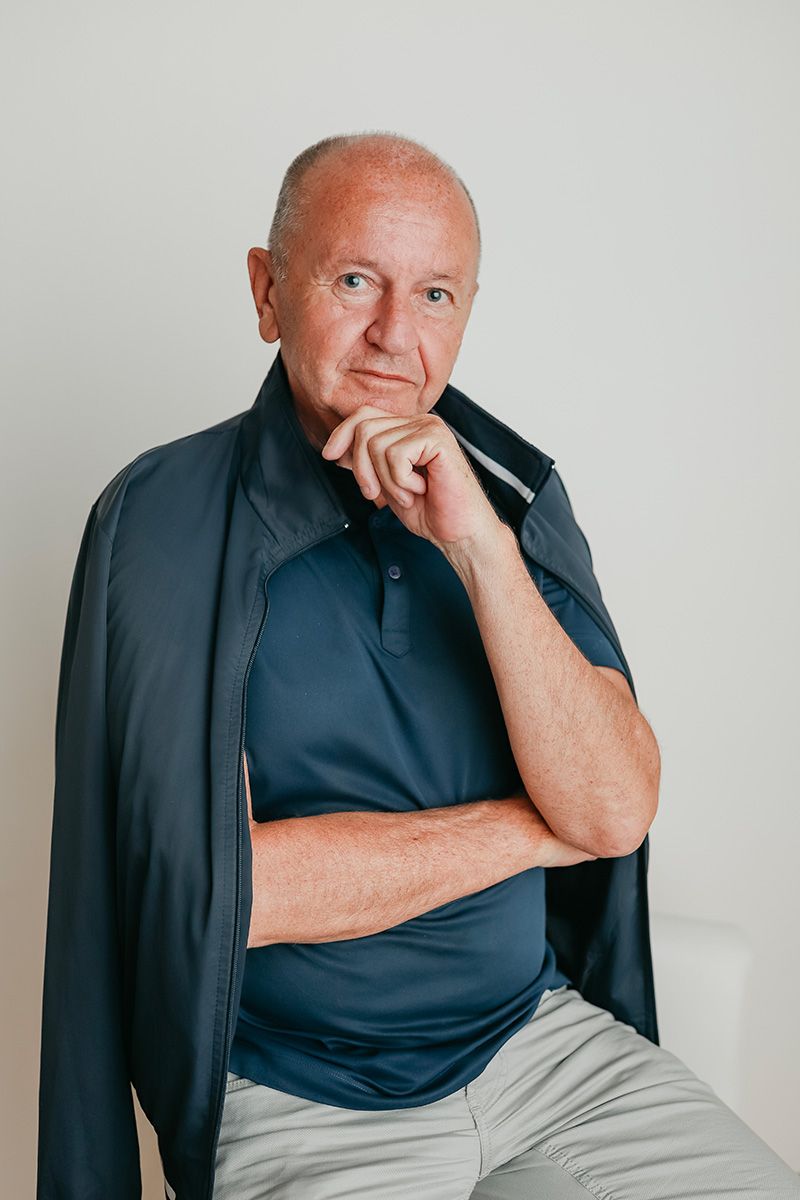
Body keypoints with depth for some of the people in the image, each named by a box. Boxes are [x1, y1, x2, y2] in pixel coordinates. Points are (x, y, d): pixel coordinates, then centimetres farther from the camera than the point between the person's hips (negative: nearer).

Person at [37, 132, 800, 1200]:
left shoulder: (514, 493, 1)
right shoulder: (166, 519, -11)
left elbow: (617, 811, -8)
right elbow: (224, 885, -18)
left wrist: (479, 546, -20)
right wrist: (533, 827, -9)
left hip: (543, 1031, 4)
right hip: (299, 1102, -3)